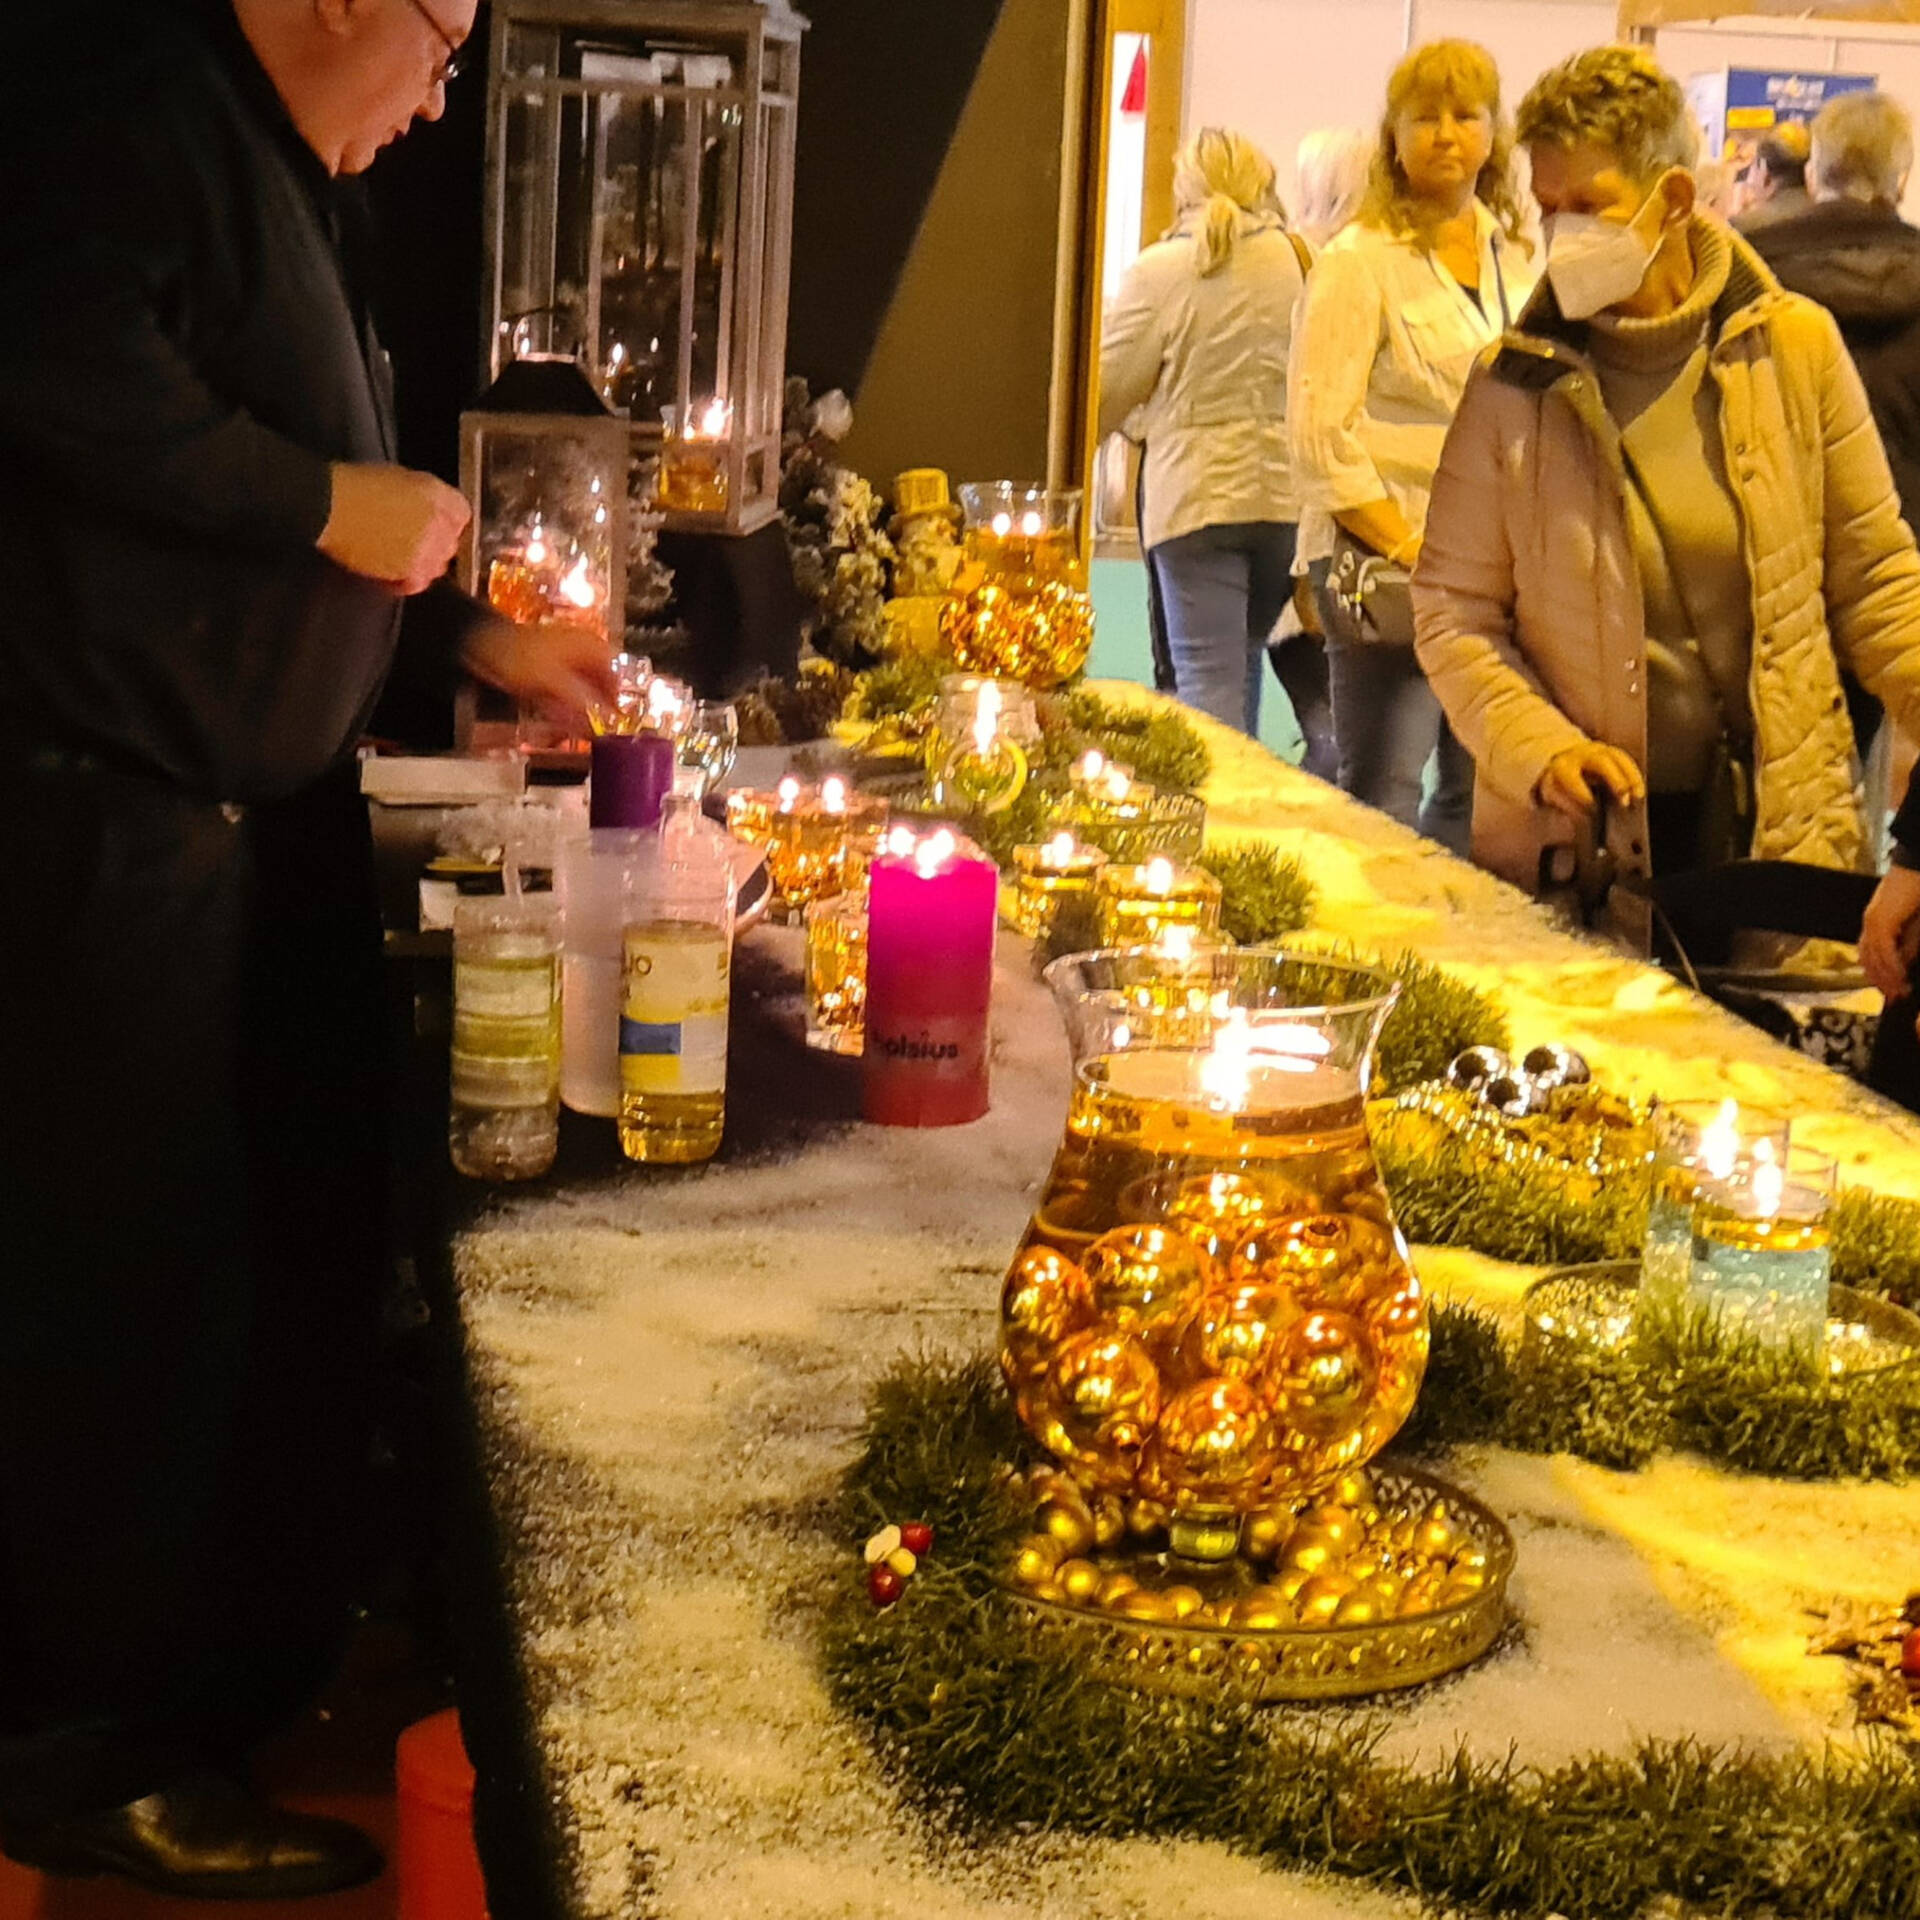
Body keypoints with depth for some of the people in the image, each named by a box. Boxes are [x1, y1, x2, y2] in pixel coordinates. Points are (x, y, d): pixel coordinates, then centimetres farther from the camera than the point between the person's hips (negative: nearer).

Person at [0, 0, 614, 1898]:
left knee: (309, 1236, 16)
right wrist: (331, 504, -20)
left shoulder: (284, 176, 20)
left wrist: (478, 638, 22)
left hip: (264, 806, 11)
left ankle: (268, 1655, 32)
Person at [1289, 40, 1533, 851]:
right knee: (1384, 796, -4)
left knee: (1479, 789, 10)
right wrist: (1406, 553, -18)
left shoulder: (1512, 256, 14)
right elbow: (1321, 434, -11)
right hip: (1384, 564, -6)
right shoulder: (1360, 260, -5)